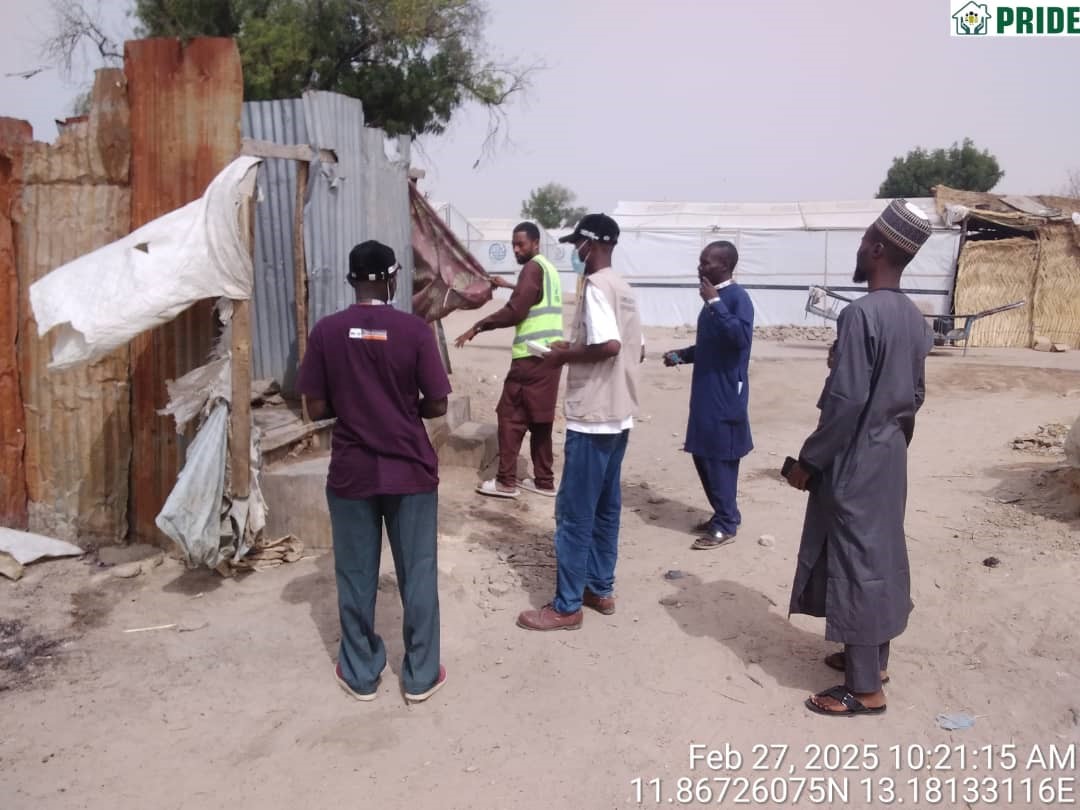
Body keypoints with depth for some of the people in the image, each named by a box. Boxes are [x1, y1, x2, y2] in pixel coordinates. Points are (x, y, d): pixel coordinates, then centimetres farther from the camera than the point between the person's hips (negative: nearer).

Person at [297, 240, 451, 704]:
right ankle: (421, 675, 21)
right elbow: (437, 406, -7)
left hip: (351, 473, 1)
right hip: (410, 472, -1)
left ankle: (360, 674, 26)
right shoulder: (415, 331, -9)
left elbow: (316, 409, -4)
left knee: (355, 576, 14)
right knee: (418, 574, 11)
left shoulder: (326, 332, -5)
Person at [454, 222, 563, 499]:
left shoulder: (533, 268, -10)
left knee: (510, 416, -3)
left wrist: (477, 327, -12)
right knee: (540, 418, 12)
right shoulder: (549, 269, 18)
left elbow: (515, 311, -18)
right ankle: (544, 481, 16)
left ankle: (506, 482, -1)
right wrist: (507, 284, 42)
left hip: (532, 356, -9)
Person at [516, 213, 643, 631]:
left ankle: (566, 606, 7)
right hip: (618, 416, 10)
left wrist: (566, 355, -11)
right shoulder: (624, 289, 14)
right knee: (606, 507, 16)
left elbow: (609, 345, -28)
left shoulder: (596, 286, -15)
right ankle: (600, 589, 27)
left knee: (574, 513, -2)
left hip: (591, 418, -10)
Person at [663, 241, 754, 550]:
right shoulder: (716, 298, 14)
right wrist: (682, 355, 11)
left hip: (726, 393, -10)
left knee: (720, 458, -3)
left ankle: (726, 525, 8)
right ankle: (723, 515, 26)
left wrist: (714, 303, -25)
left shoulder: (737, 297, -14)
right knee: (704, 455, 14)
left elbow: (741, 337, -30)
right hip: (706, 391, 10)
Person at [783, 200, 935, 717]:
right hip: (891, 455, 9)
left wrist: (808, 461, -15)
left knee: (855, 562, -1)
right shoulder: (915, 319, 7)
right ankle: (872, 656, 33)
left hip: (855, 459, -9)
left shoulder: (861, 314, -21)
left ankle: (864, 689, 8)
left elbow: (845, 401, -23)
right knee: (879, 554, 18)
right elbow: (915, 396, 14)